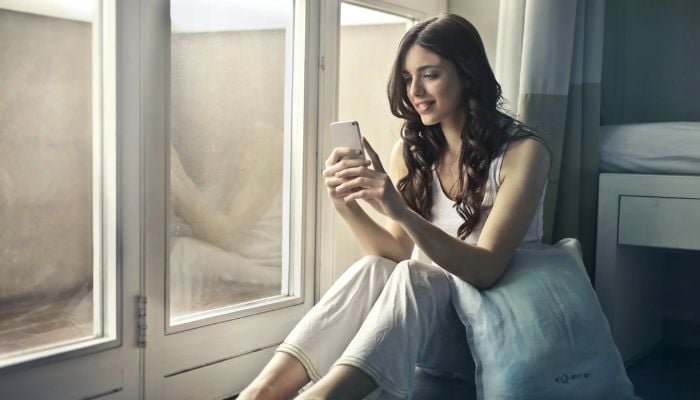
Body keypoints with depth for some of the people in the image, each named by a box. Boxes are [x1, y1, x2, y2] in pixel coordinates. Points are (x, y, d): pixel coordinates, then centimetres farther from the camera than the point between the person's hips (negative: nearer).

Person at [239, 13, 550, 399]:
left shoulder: (522, 152, -13)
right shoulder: (411, 149, 3)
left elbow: (486, 270, -22)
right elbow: (399, 253, -2)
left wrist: (399, 210, -35)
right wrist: (348, 207, -21)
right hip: (424, 309, 4)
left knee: (411, 277, -33)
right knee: (373, 269, -28)